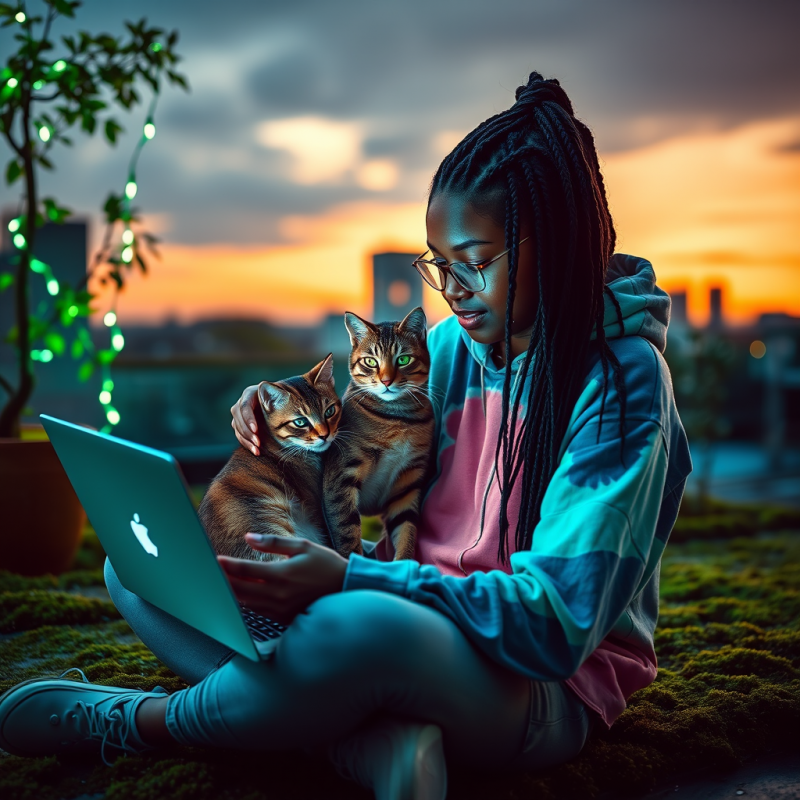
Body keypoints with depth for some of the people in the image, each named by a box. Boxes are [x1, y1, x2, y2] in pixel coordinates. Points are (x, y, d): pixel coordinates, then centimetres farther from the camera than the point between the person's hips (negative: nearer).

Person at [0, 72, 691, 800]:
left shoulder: (623, 382, -15)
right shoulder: (449, 345, 5)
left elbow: (558, 620, -21)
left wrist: (350, 579, -31)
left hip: (547, 685, -7)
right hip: (412, 614, 7)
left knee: (363, 625, -42)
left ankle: (138, 721, -11)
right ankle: (376, 737, -24)